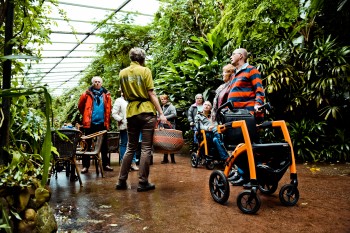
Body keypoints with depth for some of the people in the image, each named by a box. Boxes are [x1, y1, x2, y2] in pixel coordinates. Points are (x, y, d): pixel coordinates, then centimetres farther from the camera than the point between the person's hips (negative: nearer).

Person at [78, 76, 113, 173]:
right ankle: (85, 165, 13)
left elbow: (108, 108, 11)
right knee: (87, 144, 4)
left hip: (102, 123, 2)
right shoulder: (87, 94, 0)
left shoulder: (106, 94, 4)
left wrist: (107, 120, 9)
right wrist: (85, 115, 12)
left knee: (104, 144, 9)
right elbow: (80, 106, 8)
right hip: (90, 123, -2)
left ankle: (106, 164, 19)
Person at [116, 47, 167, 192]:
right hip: (146, 111, -5)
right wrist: (161, 113, -8)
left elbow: (124, 95, 13)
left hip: (131, 112, 5)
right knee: (146, 148, 1)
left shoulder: (122, 73, 10)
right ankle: (143, 182, 4)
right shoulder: (145, 71, -4)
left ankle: (122, 181, 16)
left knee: (130, 148, 14)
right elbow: (151, 94, -9)